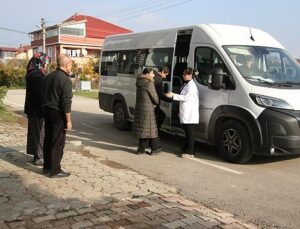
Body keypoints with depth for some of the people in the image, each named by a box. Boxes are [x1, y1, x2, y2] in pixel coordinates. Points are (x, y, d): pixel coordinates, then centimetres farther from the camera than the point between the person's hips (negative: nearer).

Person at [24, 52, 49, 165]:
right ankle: (39, 158, 6)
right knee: (39, 133, -2)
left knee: (34, 132, 16)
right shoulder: (37, 75, -19)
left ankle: (36, 154, 26)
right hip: (37, 109, -10)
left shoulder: (32, 74, 13)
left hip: (32, 109, 10)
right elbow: (40, 94, -23)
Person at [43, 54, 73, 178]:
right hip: (58, 113, -8)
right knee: (58, 143, -1)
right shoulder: (65, 80, -16)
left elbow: (45, 95, 15)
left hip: (47, 111, 8)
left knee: (48, 140, 16)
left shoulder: (49, 76, 9)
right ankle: (55, 170, 5)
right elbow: (66, 102, -20)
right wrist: (68, 120, -16)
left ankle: (47, 166, 26)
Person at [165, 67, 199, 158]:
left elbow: (186, 97, -21)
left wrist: (173, 95, -21)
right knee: (187, 132, 16)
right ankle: (185, 149, 24)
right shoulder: (186, 84, 16)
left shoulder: (191, 85, -14)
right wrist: (173, 95, 9)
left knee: (190, 133, -3)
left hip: (190, 114, -9)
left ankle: (190, 152, 4)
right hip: (185, 114, 9)